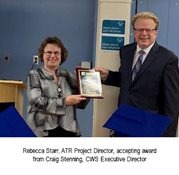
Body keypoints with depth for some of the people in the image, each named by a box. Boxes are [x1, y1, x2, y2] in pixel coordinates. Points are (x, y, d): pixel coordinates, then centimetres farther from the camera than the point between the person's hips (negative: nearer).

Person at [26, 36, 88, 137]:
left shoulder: (68, 76, 11)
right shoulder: (34, 75, 3)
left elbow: (81, 104, 10)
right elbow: (37, 101, -12)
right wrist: (64, 101, -18)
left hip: (69, 130, 3)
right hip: (43, 130, -3)